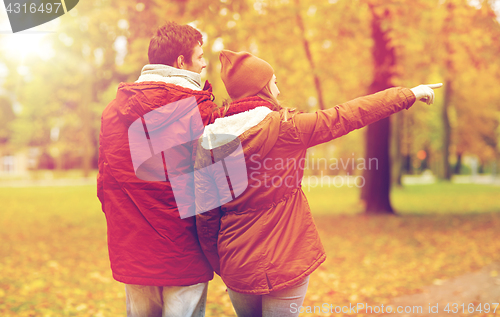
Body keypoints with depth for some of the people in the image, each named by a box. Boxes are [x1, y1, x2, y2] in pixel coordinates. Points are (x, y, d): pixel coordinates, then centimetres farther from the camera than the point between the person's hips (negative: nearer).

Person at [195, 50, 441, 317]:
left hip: (235, 266, 4)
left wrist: (219, 265, 16)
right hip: (284, 263, -4)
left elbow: (205, 216, 3)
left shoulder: (209, 141, -1)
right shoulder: (284, 128, -14)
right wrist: (408, 94, 3)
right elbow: (348, 116, -8)